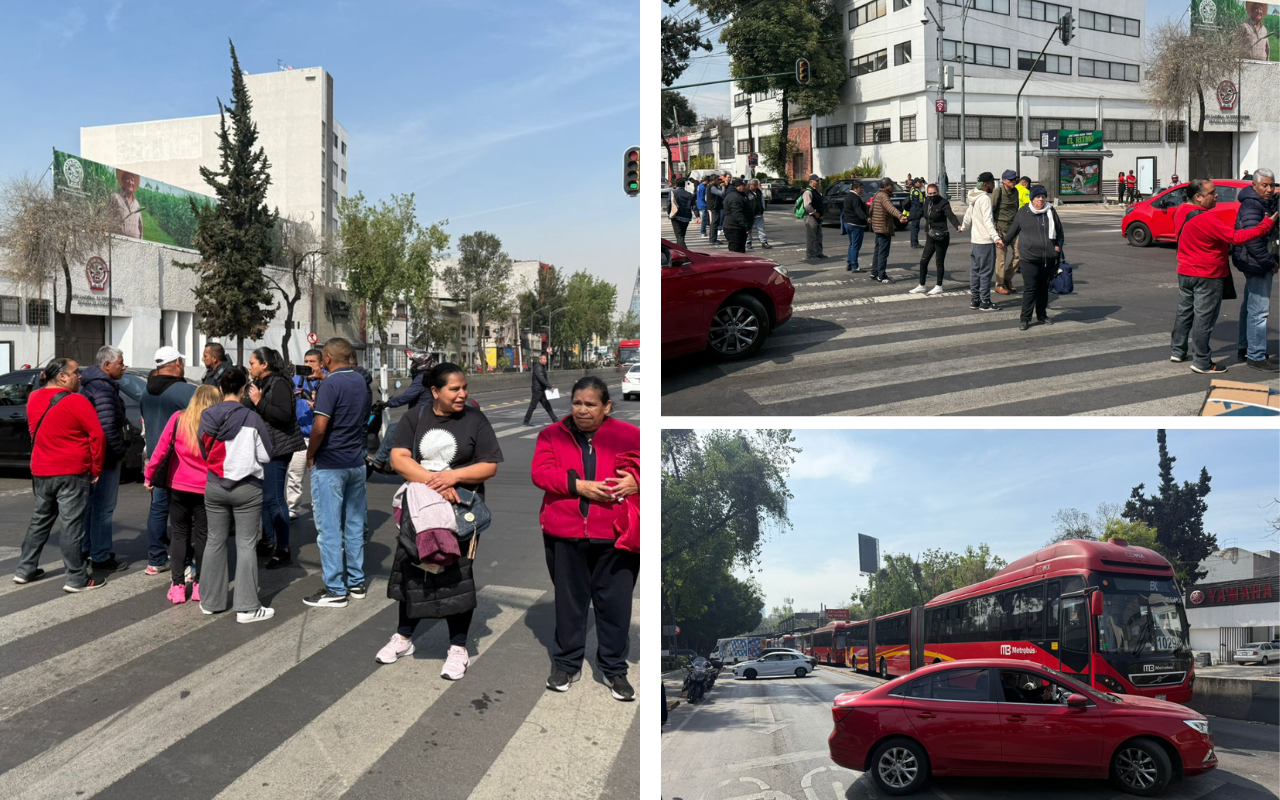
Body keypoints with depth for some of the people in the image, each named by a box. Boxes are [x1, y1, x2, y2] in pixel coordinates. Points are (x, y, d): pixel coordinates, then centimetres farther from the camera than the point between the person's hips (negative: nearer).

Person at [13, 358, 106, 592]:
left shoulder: (33, 398, 7)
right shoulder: (76, 401, -15)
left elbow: (35, 433, 16)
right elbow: (97, 435, -17)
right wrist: (96, 468, -7)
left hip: (40, 471, 7)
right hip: (73, 472, -7)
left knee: (40, 520, 20)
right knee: (71, 525, -3)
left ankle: (25, 569, 27)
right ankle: (77, 579, 2)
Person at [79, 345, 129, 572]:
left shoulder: (91, 384, 15)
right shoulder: (102, 388, -18)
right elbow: (107, 426, -26)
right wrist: (120, 451, -15)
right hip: (105, 455, -11)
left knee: (92, 503, 20)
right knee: (104, 507, -4)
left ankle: (85, 549, 31)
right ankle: (101, 557, 2)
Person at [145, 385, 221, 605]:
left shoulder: (178, 419, -7)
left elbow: (162, 448, -7)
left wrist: (149, 475, 1)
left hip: (178, 486, 1)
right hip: (205, 488, -1)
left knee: (179, 533, 12)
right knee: (202, 534, 11)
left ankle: (177, 586, 9)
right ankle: (199, 585, 14)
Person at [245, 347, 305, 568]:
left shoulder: (278, 384, -14)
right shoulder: (259, 384, 15)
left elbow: (284, 415, -26)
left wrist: (259, 402, -24)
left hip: (276, 449, -10)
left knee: (273, 498, -9)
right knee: (264, 495, 16)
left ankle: (283, 551, -4)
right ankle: (268, 542, 28)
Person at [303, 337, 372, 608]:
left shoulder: (331, 383, -15)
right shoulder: (361, 382, 9)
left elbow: (320, 426, -21)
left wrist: (310, 454, -8)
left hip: (329, 465, -8)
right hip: (356, 462, 8)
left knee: (329, 528, -1)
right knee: (354, 524, 14)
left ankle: (335, 590, 3)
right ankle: (356, 582, 21)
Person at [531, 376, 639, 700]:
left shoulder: (630, 435, 3)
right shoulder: (552, 434, 5)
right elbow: (539, 472, -6)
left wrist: (636, 482, -17)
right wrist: (578, 485, -18)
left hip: (615, 535, -1)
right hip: (564, 533, 1)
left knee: (615, 602, 6)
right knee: (569, 600, 13)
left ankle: (614, 669, 22)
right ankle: (567, 664, 29)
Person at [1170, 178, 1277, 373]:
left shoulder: (1180, 211, 1)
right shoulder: (1206, 220, -26)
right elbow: (1236, 237, -26)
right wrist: (1266, 225, -20)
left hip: (1185, 272, 8)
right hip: (1207, 276, -8)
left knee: (1184, 311, 19)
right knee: (1204, 318, -1)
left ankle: (1178, 352, 28)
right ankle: (1201, 362, 5)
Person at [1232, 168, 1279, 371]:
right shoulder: (1251, 206, -18)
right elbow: (1253, 240, -24)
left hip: (1257, 263, 11)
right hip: (1256, 264, -11)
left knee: (1249, 306, 18)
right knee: (1259, 310, -8)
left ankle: (1245, 348, 30)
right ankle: (1256, 356, -3)